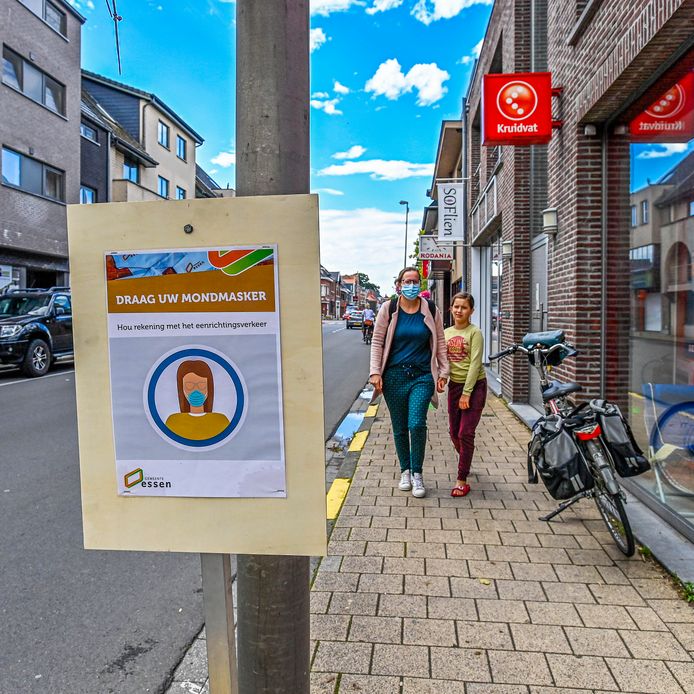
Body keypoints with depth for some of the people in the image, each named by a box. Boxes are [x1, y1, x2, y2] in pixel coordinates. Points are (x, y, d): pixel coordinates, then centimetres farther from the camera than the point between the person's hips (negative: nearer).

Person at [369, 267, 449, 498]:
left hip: (422, 376, 0)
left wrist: (443, 372, 5)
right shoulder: (388, 309, 1)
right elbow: (377, 342, 2)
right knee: (400, 428, 10)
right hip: (395, 375, 1)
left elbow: (440, 343, 9)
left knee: (417, 424, -12)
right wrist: (375, 372, -5)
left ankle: (417, 474, 7)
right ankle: (405, 471, 28)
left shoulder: (431, 311, 3)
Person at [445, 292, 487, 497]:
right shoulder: (446, 333, 7)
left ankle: (462, 480, 3)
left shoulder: (474, 333, -9)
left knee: (465, 433, -7)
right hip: (454, 385, 5)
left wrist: (467, 393, -18)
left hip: (474, 385, -5)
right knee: (454, 432, 12)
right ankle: (465, 463, 41)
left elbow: (475, 363, -14)